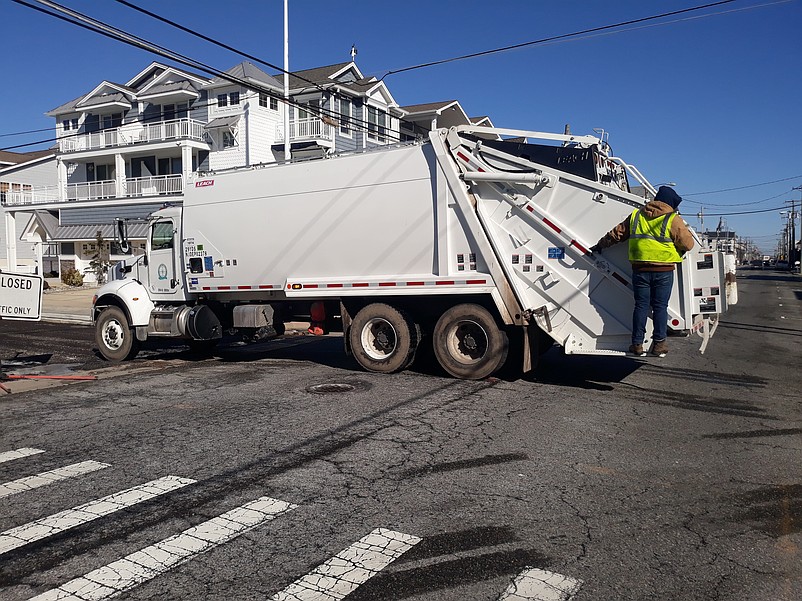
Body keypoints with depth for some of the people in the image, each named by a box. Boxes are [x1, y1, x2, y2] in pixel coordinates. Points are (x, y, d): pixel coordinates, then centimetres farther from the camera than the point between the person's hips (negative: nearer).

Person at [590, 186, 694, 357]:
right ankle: (659, 344, 8)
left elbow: (617, 233, 17)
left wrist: (600, 245, 29)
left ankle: (637, 344, 9)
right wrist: (687, 232, 20)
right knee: (660, 306, 5)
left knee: (641, 306, 7)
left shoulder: (636, 215, 10)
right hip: (663, 270, -3)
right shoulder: (673, 219, -2)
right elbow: (688, 244, -2)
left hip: (640, 269, 3)